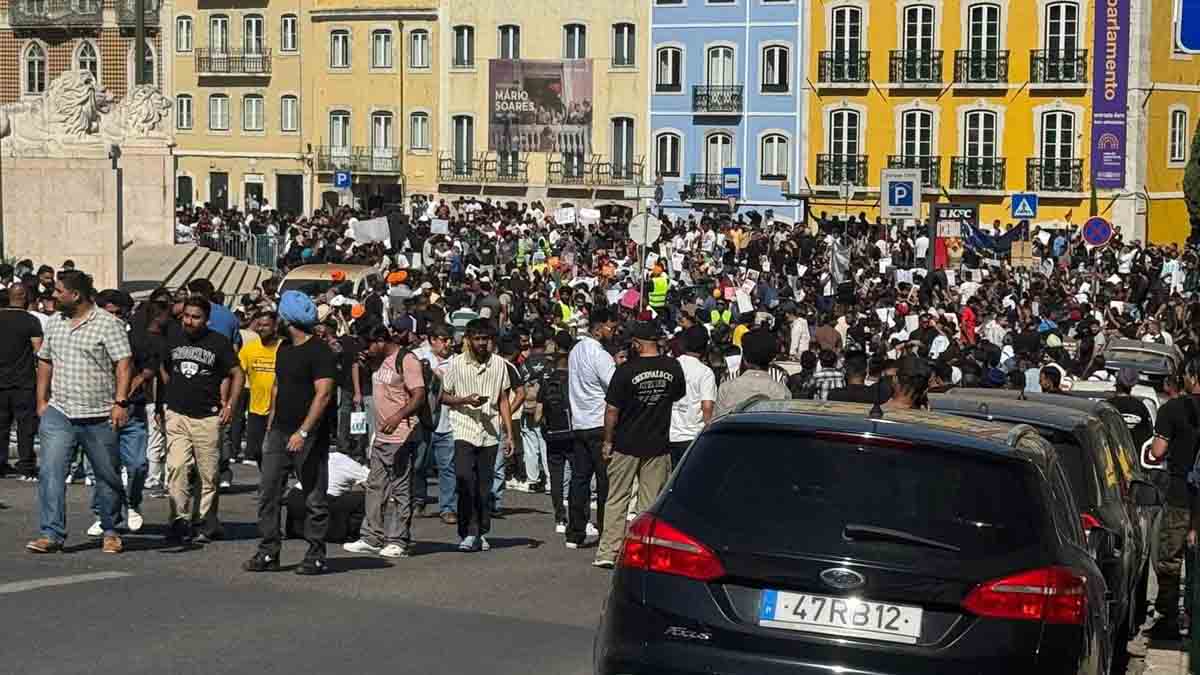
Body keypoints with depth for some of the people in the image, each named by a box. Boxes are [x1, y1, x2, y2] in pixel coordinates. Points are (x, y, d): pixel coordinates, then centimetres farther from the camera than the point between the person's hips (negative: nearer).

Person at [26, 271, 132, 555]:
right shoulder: (54, 324, 12)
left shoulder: (108, 324, -6)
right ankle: (51, 534, -11)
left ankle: (110, 532, 24)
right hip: (58, 414, 4)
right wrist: (42, 401, 14)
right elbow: (45, 362, 20)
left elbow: (124, 363, -11)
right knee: (50, 472, -10)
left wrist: (120, 402, -19)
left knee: (107, 476, 7)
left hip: (99, 416, -4)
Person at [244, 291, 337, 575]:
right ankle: (268, 553, 9)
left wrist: (303, 431, -23)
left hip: (309, 436, -8)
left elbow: (323, 394, -18)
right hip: (280, 432, 8)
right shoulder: (284, 349, 15)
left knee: (315, 498, 1)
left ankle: (316, 555, 8)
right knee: (268, 493, 4)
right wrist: (270, 427, 16)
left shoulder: (319, 351, -11)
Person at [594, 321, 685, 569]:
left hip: (626, 445, -3)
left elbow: (612, 411, -10)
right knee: (651, 502, 8)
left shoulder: (626, 370, -14)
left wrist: (608, 441, -1)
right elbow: (679, 396, 14)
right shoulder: (673, 368, -4)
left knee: (617, 499, 7)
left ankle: (608, 552, 5)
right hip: (659, 445, 3)